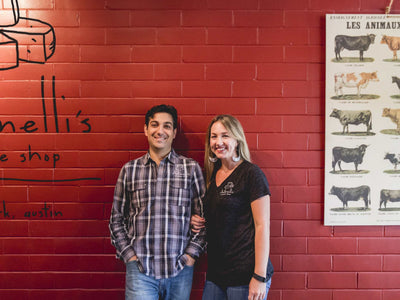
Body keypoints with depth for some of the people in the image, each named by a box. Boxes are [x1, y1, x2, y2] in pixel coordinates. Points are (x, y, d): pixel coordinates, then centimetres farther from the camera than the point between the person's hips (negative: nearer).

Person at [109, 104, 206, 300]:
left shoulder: (191, 168, 2)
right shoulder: (129, 170, 5)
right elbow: (116, 219, 10)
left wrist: (191, 253, -2)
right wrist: (129, 255, 1)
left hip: (180, 270, 0)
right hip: (140, 270, 0)